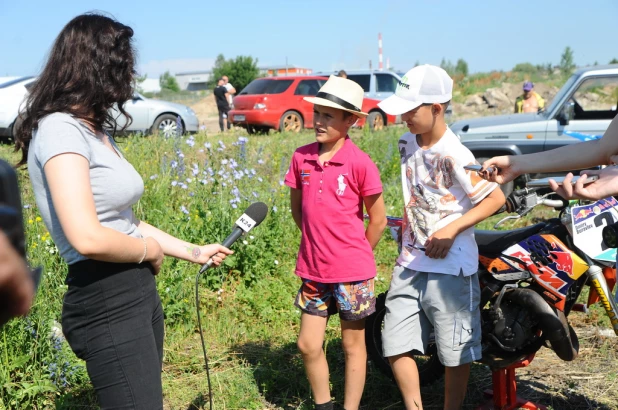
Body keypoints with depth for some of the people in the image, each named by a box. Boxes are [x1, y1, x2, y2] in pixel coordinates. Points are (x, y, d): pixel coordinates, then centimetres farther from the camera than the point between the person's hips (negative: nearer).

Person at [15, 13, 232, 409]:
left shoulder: (96, 131, 13)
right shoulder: (60, 130, -16)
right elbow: (88, 238, -26)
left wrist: (193, 251, 21)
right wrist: (151, 250, -9)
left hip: (140, 292, 10)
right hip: (105, 304, -9)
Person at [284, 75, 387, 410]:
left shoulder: (360, 163, -14)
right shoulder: (301, 158, -2)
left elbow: (378, 220, -6)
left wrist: (355, 255, 4)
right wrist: (317, 243, 11)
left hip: (352, 272, -4)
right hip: (313, 270, 4)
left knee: (353, 345, 11)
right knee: (308, 345, 11)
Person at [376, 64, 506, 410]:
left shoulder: (453, 156, -19)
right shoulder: (407, 142, 3)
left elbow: (497, 198, -16)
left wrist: (453, 229, -21)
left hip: (451, 267, -7)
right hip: (410, 264, 7)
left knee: (456, 352, 8)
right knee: (396, 345, 7)